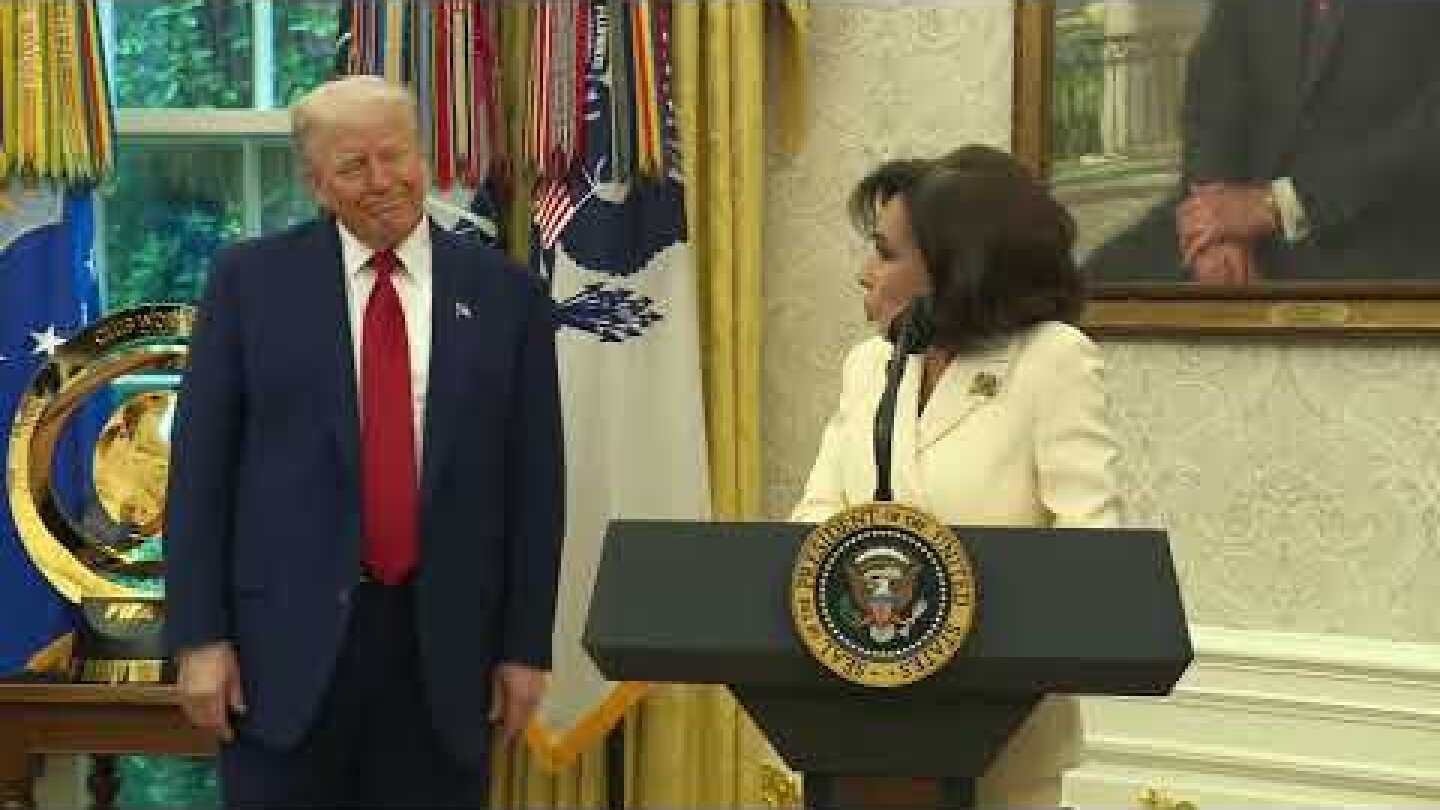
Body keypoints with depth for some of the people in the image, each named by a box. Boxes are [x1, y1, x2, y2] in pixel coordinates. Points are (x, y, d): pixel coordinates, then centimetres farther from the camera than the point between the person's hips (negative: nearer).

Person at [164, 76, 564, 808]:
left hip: (444, 644, 1)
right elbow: (200, 462, 0)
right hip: (291, 638, -1)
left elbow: (532, 480, 6)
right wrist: (200, 636, -5)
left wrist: (525, 645, 3)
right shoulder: (252, 279, 2)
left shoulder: (505, 295, 4)